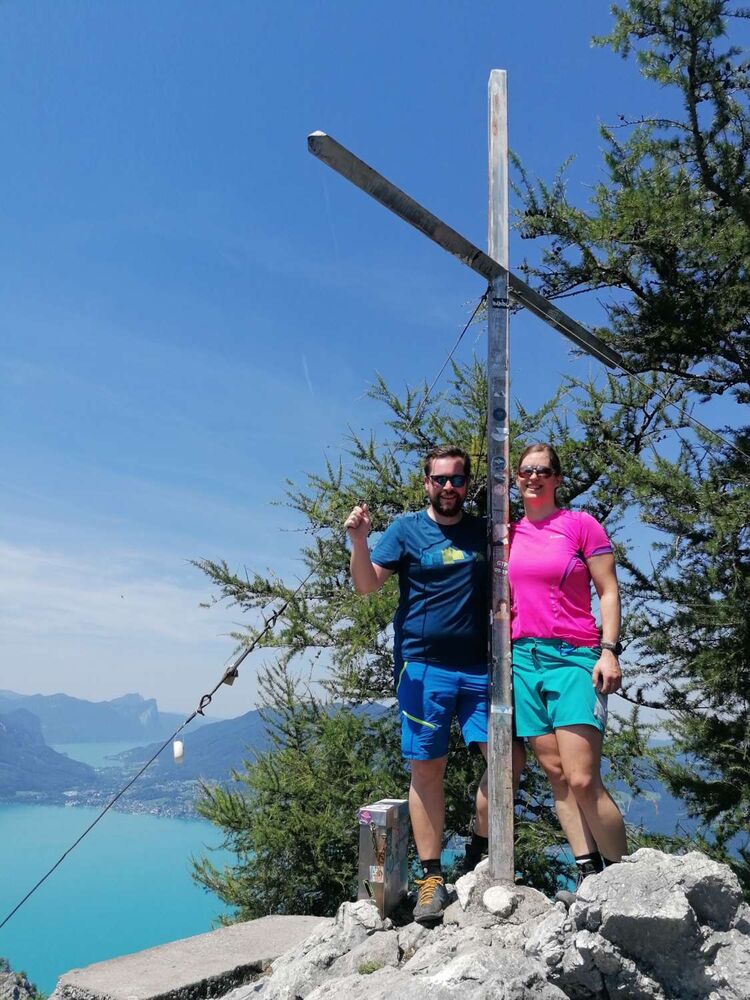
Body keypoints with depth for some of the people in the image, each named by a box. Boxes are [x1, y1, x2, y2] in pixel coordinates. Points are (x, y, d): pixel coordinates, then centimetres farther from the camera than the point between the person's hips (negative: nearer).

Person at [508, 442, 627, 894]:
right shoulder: (508, 532, 13)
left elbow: (609, 592, 0)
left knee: (583, 780, -11)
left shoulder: (582, 524, 2)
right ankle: (588, 877, 11)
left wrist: (609, 649, -9)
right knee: (557, 774, 3)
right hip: (522, 658, 4)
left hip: (574, 657, -4)